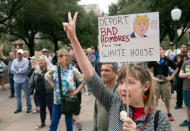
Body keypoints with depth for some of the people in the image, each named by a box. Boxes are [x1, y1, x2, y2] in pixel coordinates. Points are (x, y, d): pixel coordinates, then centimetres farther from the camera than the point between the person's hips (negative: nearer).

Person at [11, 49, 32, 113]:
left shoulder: (26, 60, -6)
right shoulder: (14, 61, 8)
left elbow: (25, 69, -19)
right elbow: (12, 69, -4)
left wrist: (17, 70, -10)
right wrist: (21, 70, -13)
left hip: (24, 80, -4)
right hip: (16, 80, 4)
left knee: (27, 94, 4)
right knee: (18, 95, 12)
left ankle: (29, 107, 14)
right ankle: (19, 108, 22)